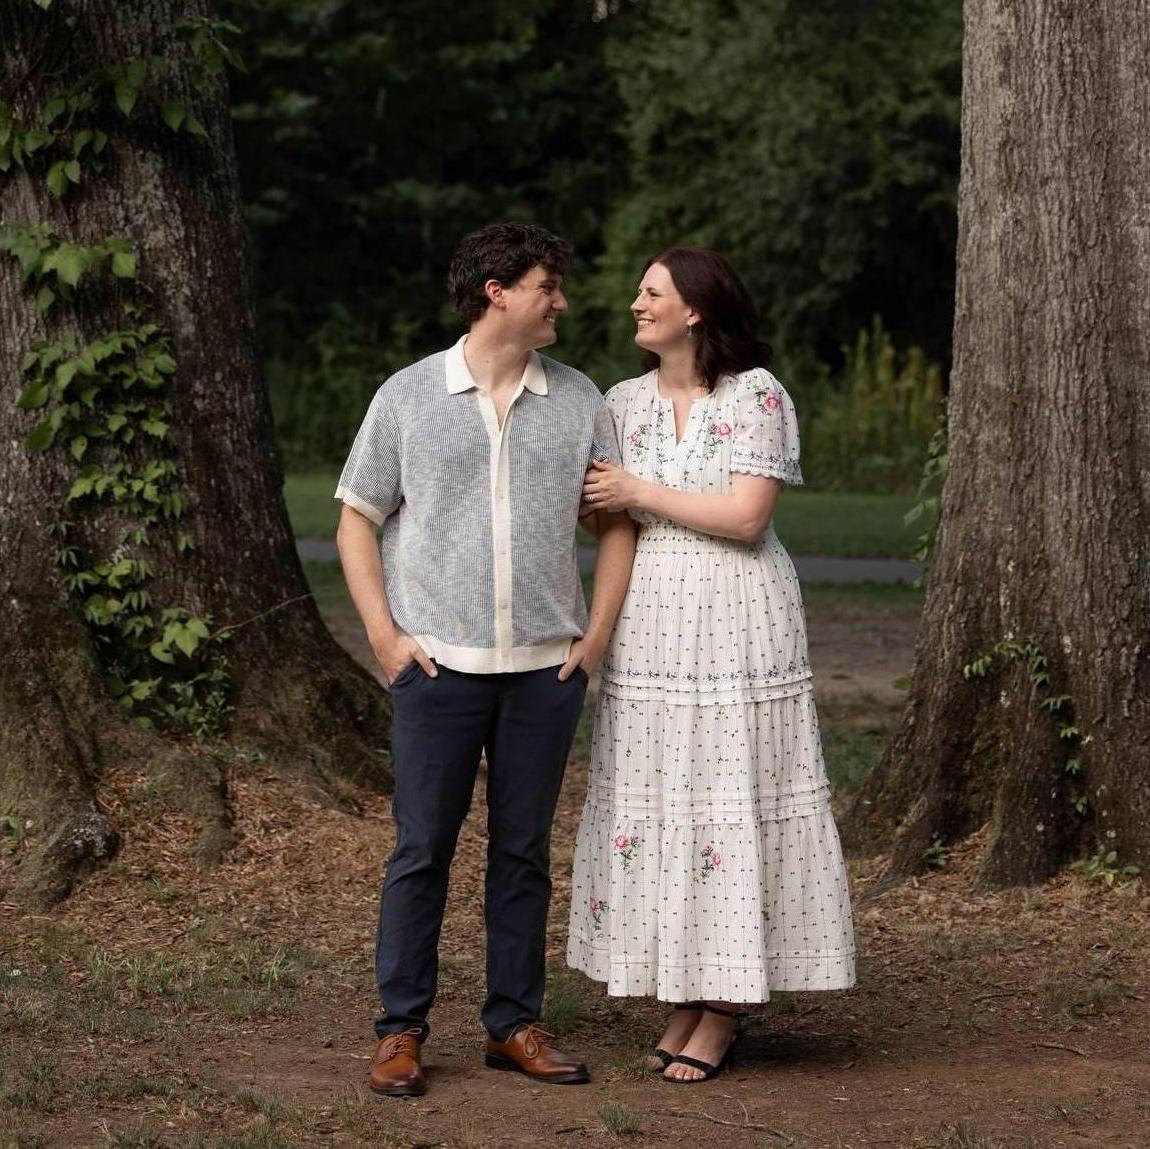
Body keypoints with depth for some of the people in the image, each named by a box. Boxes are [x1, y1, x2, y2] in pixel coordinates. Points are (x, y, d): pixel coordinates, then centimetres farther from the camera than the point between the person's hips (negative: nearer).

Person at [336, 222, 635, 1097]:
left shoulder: (579, 402, 7)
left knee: (524, 852, 8)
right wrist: (384, 635, -3)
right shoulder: (408, 398, 1)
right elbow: (357, 524, 6)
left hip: (545, 668, 2)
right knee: (422, 851, -1)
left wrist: (596, 637, 3)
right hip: (437, 664, -2)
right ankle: (402, 1032, 6)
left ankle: (516, 1025, 16)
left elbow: (617, 523, 12)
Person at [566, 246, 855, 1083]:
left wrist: (640, 495, -12)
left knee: (729, 800, -3)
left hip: (734, 622, -5)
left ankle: (723, 1015, 4)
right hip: (650, 622, 6)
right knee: (657, 800, 5)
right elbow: (588, 501, 13)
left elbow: (745, 516, -15)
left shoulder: (758, 396, -7)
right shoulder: (626, 403, 9)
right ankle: (686, 994, 15)